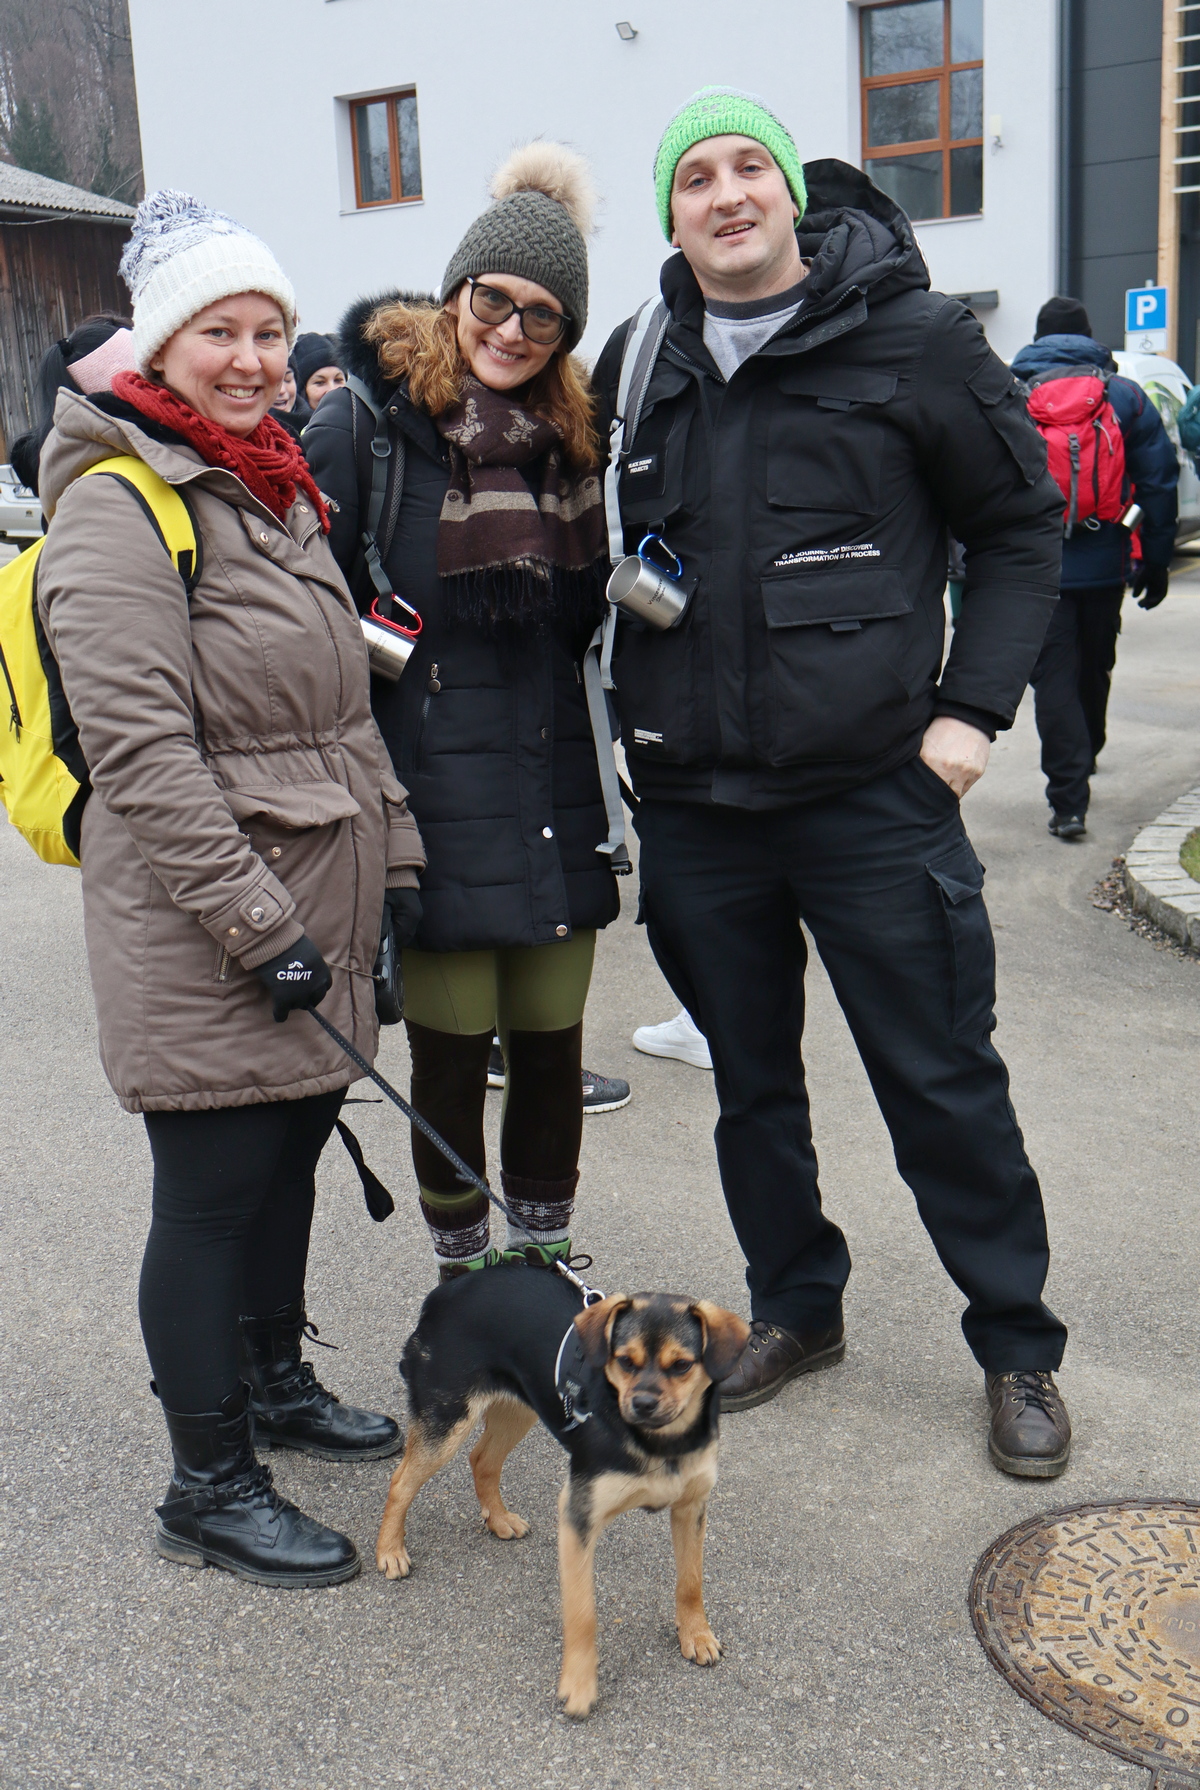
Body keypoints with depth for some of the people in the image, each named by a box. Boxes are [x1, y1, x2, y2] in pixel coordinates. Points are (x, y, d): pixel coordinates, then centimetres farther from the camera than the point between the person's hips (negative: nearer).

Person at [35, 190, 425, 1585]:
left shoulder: (277, 490, 16)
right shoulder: (119, 507, -13)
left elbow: (343, 705, 19)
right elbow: (141, 749, -20)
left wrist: (392, 856, 14)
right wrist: (257, 924, -21)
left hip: (313, 908, 9)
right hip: (196, 940, -8)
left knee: (289, 1152, 20)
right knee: (212, 1192, 1)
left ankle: (276, 1379, 40)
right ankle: (208, 1491, 17)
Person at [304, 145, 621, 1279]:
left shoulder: (573, 435, 12)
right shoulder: (364, 424, -4)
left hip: (558, 798, 5)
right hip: (434, 803, -4)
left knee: (552, 1044, 12)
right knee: (451, 1051, 4)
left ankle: (547, 1262, 31)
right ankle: (462, 1277, 25)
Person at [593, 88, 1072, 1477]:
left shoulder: (910, 338, -3)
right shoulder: (637, 368, 7)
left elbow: (1022, 527, 3)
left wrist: (972, 705, -6)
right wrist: (632, 740, 8)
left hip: (874, 792, -3)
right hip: (694, 807, 4)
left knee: (943, 1084, 4)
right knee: (750, 1083, 16)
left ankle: (1019, 1350, 23)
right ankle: (796, 1309, 36)